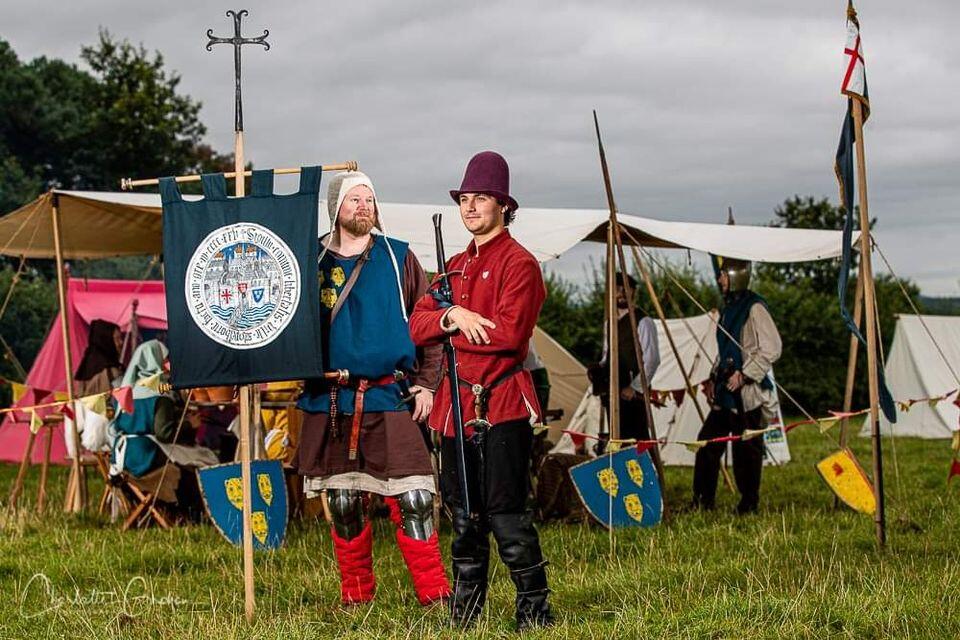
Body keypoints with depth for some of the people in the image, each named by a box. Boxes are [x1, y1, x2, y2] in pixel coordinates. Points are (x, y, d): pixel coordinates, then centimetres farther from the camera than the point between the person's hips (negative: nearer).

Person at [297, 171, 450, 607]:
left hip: (390, 401, -1)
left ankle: (436, 595, -3)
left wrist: (426, 383, 2)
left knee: (413, 501, -9)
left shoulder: (399, 258, 7)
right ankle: (355, 596, 19)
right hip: (330, 404, 1)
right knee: (343, 504, 6)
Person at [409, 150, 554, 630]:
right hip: (457, 405, 7)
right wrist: (452, 316, -11)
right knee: (464, 516, 11)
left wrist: (457, 328, -6)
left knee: (506, 513, -9)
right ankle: (463, 614, 18)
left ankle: (534, 609, -1)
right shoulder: (456, 266, 18)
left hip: (502, 406, -7)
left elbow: (509, 332, -18)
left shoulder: (519, 263, -6)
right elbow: (418, 326, 9)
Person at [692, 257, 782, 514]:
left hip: (746, 394, -9)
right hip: (725, 392, 9)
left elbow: (771, 349, -17)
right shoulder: (728, 308, 18)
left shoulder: (754, 308, -11)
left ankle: (749, 503, 4)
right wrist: (713, 379, 17)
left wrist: (744, 375, -18)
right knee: (708, 441, 7)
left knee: (746, 449, -4)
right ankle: (702, 501, 13)